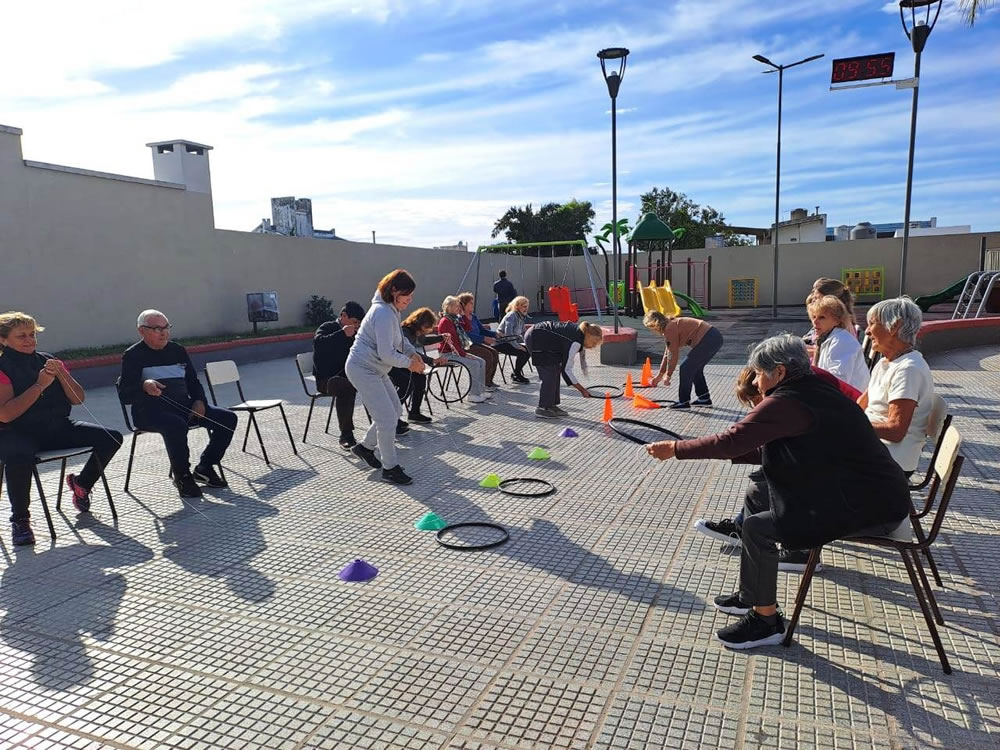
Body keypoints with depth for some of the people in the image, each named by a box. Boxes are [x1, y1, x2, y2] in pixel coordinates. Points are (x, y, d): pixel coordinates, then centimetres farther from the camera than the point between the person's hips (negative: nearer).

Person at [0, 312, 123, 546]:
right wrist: (40, 385, -18)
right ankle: (19, 519, -14)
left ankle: (81, 483, 17)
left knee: (111, 437, -10)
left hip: (57, 427, 5)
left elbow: (78, 399, 6)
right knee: (19, 457, -39)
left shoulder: (48, 361, 11)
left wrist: (62, 374, -11)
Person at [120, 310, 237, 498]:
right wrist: (143, 387, -31)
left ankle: (204, 468, 3)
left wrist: (199, 401, 1)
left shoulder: (177, 350, 17)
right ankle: (182, 476, -16)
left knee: (227, 418, -9)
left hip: (183, 406, 7)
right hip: (149, 412, -6)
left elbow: (193, 381, 22)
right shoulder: (133, 355, -1)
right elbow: (125, 394, -9)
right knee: (176, 425, -39)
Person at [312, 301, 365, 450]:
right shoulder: (327, 327, -2)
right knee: (346, 387, -39)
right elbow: (318, 343, -24)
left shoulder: (354, 333, 17)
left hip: (346, 375, 6)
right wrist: (342, 334, -30)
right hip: (325, 378, -6)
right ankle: (346, 436, -34)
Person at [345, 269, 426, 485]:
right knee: (387, 419, -10)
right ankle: (390, 468, 4)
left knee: (395, 411, 16)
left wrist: (413, 353, 8)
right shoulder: (384, 314, -24)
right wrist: (409, 363, -13)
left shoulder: (391, 309, 8)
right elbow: (386, 354, -27)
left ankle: (365, 446, 31)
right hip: (363, 370, -11)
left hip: (374, 369, 11)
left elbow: (398, 337, 24)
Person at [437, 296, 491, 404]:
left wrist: (463, 314, 6)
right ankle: (473, 394, -16)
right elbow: (451, 341, -20)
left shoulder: (456, 319, 13)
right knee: (474, 364, -22)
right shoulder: (445, 321, -15)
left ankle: (481, 391, 3)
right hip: (448, 354, -10)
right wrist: (463, 354, -18)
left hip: (457, 351, 10)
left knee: (481, 362, 1)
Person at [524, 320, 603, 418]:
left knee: (556, 370, 8)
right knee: (550, 373, -10)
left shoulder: (580, 330, 0)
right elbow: (567, 369, -24)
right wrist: (581, 389, -20)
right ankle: (543, 408, -4)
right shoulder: (575, 342, -25)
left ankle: (552, 405, 13)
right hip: (535, 339, -10)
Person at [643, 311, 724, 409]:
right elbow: (667, 352, 26)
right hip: (715, 337, 10)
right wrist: (659, 375, 29)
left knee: (686, 368, -2)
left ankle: (683, 402, 5)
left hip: (708, 340, -10)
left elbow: (673, 354, -9)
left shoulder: (669, 328, -10)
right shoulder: (673, 324, 21)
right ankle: (704, 398, 30)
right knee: (695, 368, 22)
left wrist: (668, 375, 1)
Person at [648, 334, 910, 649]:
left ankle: (766, 621, 6)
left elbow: (731, 441, -22)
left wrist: (675, 449, -12)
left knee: (757, 527, -12)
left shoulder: (788, 402, -20)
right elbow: (766, 451, 14)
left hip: (872, 506, -11)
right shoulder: (815, 389, 10)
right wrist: (727, 452, 11)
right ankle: (751, 597, 27)